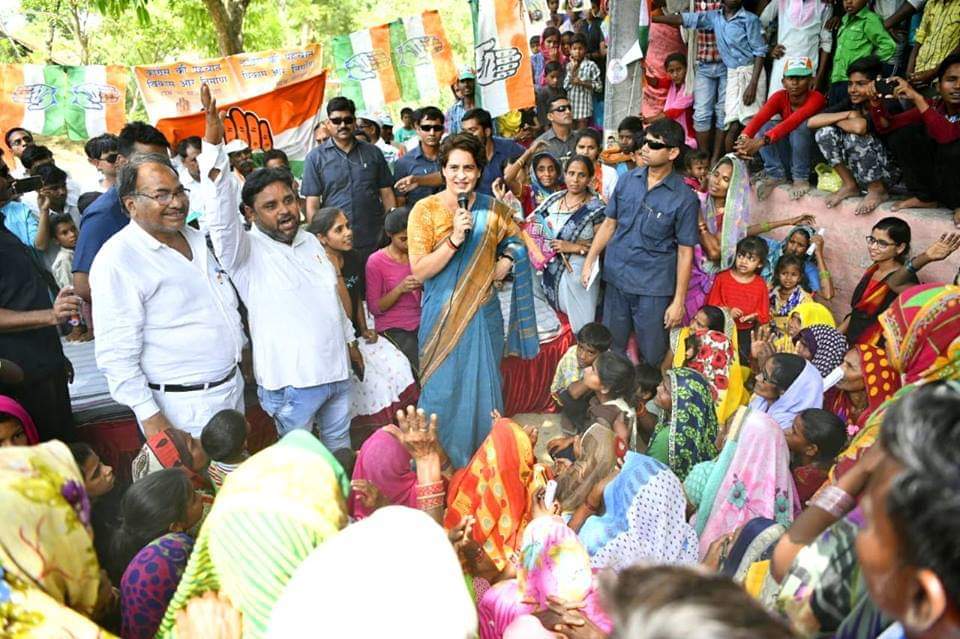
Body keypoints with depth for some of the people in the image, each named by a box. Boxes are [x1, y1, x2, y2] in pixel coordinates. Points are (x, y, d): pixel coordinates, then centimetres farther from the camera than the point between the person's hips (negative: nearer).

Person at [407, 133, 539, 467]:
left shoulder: (494, 209, 2)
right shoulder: (425, 210, -7)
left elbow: (517, 238, 21)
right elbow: (419, 270, -14)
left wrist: (508, 259, 2)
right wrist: (455, 239, -23)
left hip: (484, 312, 3)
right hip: (443, 315, -2)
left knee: (484, 387, 12)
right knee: (443, 389, 6)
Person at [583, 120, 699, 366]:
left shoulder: (684, 198, -11)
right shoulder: (626, 181, 1)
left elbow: (685, 252, -8)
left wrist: (679, 301, -9)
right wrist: (589, 261, 3)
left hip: (654, 287, -4)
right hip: (616, 279, 4)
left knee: (653, 356, 9)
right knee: (611, 348, 17)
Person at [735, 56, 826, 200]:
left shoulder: (816, 98, -21)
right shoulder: (780, 97, -8)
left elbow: (792, 122, -39)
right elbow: (759, 118, -28)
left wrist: (762, 141, -54)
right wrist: (744, 138, -49)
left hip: (812, 156, -4)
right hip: (787, 157, 4)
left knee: (801, 125, -32)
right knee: (765, 126, -19)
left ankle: (801, 178, -17)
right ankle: (776, 175, -9)